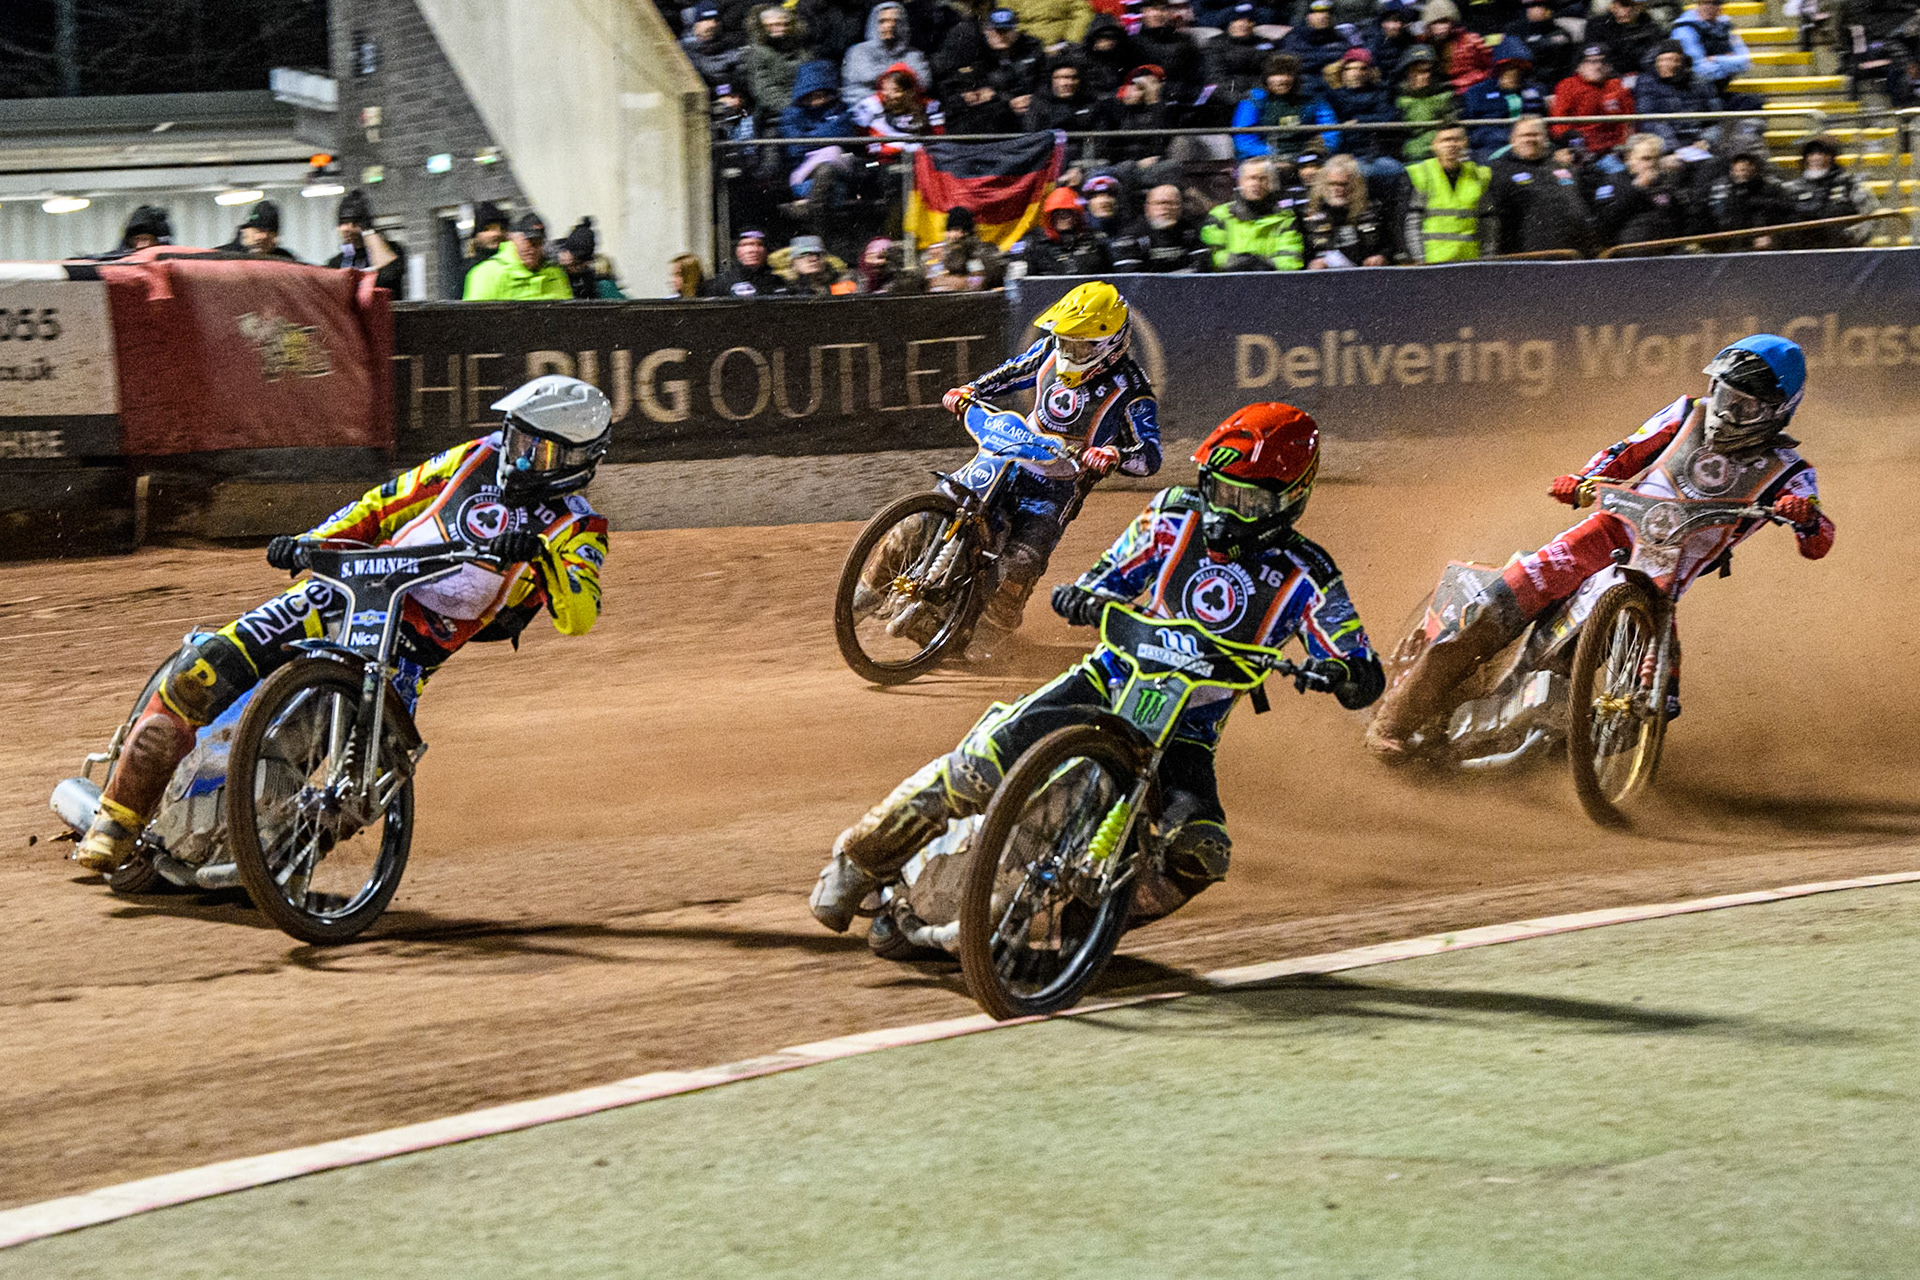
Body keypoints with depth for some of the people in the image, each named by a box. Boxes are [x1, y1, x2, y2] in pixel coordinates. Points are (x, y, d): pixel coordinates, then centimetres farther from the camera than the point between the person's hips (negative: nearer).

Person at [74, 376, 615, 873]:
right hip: (347, 588, 2)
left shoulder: (576, 530, 1)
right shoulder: (478, 459, 11)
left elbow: (579, 615, -17)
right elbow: (384, 505, 18)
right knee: (207, 667, -16)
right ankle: (122, 812, -8)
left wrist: (539, 555, -34)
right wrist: (308, 543, 4)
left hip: (411, 650, -2)